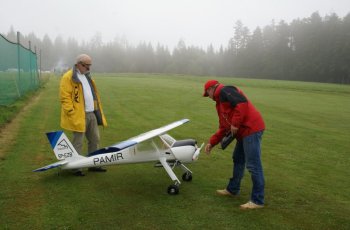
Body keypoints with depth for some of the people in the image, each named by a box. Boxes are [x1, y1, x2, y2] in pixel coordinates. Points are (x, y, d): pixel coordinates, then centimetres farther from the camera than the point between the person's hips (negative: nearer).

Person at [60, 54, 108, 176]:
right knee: (78, 142, -1)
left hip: (92, 114, 9)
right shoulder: (68, 77, -9)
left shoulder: (87, 77, 18)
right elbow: (65, 97, -14)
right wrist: (72, 114, -19)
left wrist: (98, 112, 17)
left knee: (95, 140, 13)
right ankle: (76, 168, 10)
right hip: (79, 116, -8)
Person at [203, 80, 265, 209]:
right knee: (238, 160, 21)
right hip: (243, 132, 11)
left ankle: (257, 201, -1)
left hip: (251, 129, -11)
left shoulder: (225, 91, -5)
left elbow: (242, 103, -22)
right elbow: (223, 128, 27)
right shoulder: (220, 103, 26)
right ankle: (232, 189, 36)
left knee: (253, 165, -7)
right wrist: (212, 142, 23)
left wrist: (235, 124, -18)